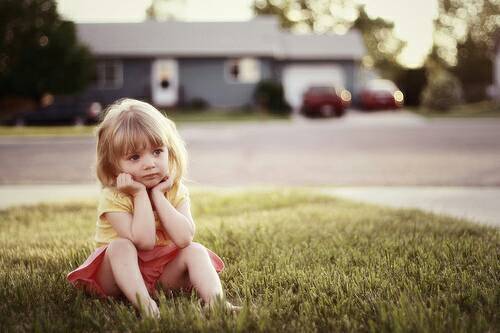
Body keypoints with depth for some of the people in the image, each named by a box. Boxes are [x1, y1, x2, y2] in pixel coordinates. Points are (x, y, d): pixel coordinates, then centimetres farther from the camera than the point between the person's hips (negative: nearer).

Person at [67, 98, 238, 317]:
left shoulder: (176, 192, -5)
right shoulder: (113, 198, -17)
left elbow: (183, 238, -23)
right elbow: (144, 241, -29)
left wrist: (157, 194, -21)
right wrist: (140, 194, -27)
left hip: (164, 271, 3)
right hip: (121, 274, -3)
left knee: (195, 251, -19)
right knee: (120, 246, -31)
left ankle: (215, 300, -37)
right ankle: (143, 303, -47)